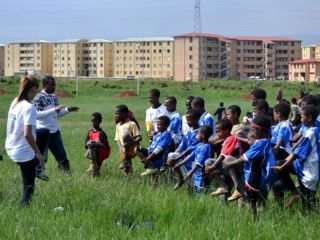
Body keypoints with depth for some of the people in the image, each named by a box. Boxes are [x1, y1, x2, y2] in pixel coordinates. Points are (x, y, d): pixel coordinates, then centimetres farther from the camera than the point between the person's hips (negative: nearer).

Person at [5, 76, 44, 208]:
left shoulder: (15, 103, 3)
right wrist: (38, 153, -19)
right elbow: (27, 134, -28)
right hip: (24, 153, -8)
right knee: (29, 187, 3)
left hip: (11, 149, 8)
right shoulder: (29, 108, -22)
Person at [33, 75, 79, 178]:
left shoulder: (54, 97, 9)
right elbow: (37, 115, -26)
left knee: (61, 153, 10)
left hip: (55, 130, 7)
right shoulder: (39, 98, -15)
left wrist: (68, 110, 3)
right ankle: (38, 172, 16)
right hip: (43, 131, -7)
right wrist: (54, 109, -30)